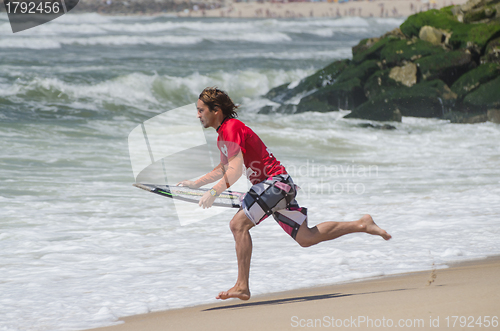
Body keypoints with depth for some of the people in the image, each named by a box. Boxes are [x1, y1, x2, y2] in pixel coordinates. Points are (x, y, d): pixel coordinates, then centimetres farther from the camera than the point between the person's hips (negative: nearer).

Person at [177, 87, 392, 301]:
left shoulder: (231, 127, -15)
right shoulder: (222, 135, 15)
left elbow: (236, 170, -25)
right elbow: (224, 170, 29)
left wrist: (213, 192, -25)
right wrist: (196, 183, 22)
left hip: (275, 181, -10)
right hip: (273, 186, 10)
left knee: (238, 224, -19)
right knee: (306, 238, 11)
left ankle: (242, 287, -19)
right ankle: (362, 225, 19)